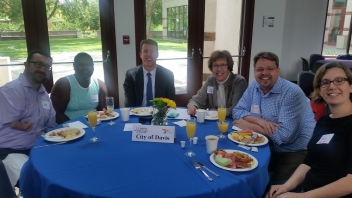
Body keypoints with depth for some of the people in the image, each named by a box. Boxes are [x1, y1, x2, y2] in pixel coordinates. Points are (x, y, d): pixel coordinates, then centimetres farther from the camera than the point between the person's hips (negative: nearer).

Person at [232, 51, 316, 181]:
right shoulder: (253, 87, 0)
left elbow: (285, 135, -27)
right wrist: (259, 120, -21)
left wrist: (249, 125, -20)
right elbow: (237, 112, -2)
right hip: (269, 149, 6)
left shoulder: (292, 93, -21)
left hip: (296, 153, -5)